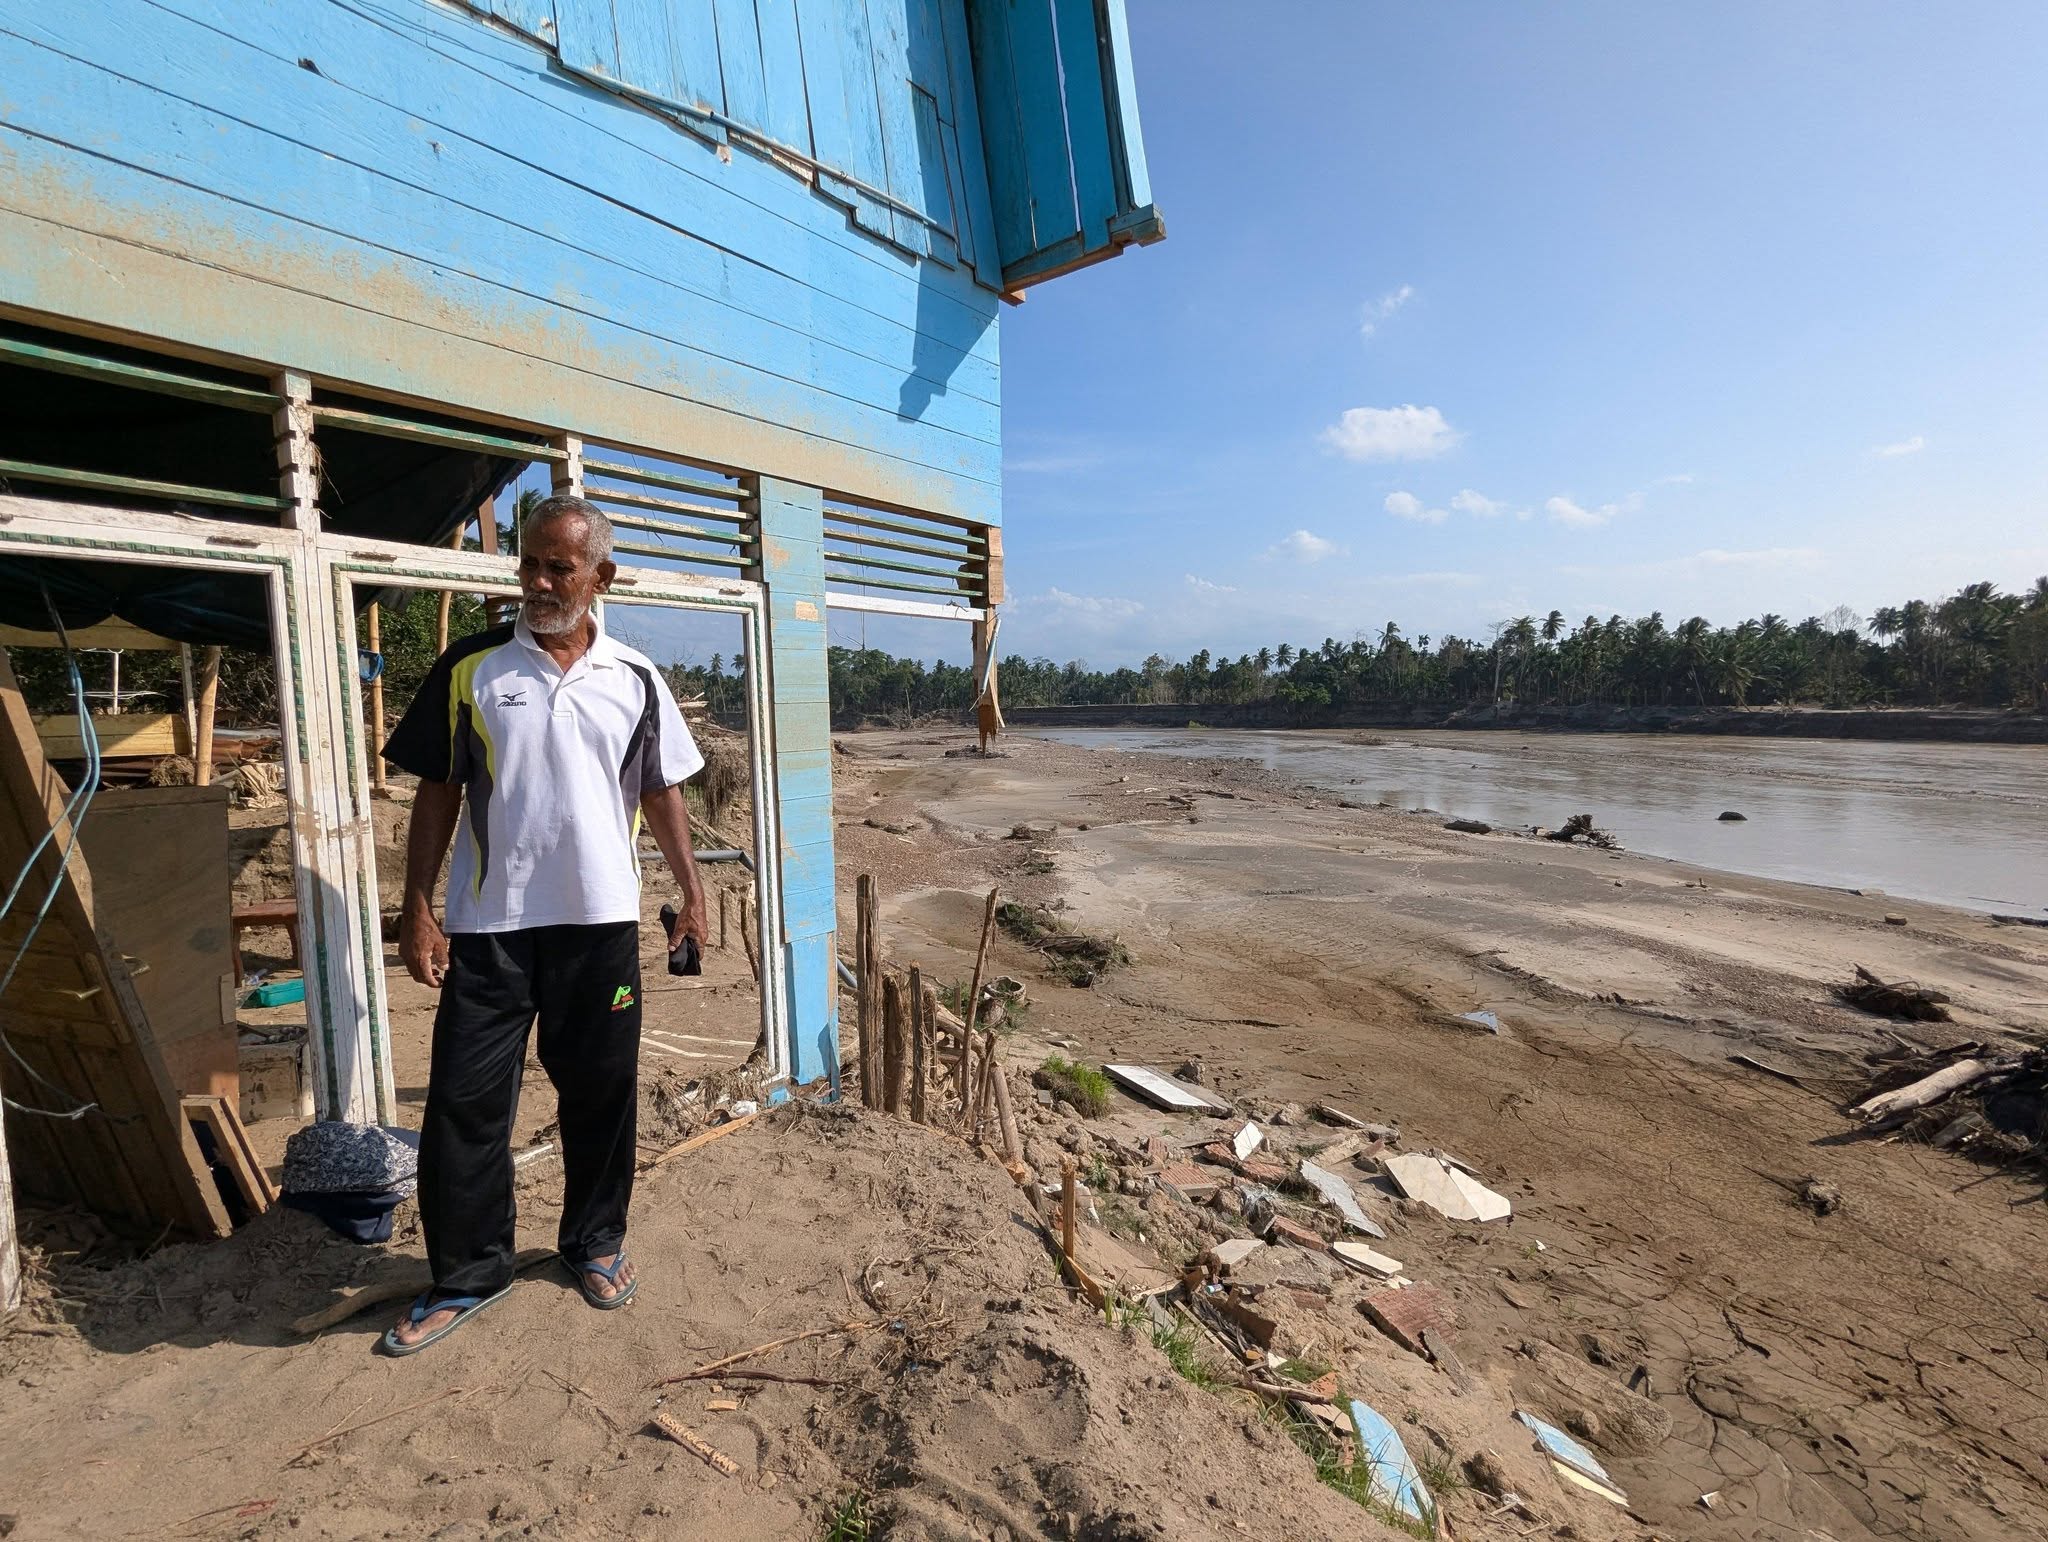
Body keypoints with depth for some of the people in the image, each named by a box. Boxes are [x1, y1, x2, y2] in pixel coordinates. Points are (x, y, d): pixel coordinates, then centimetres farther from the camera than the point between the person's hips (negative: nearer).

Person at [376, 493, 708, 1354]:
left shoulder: (635, 680, 3)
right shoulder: (469, 668, 0)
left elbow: (660, 793, 9)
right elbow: (437, 793, 1)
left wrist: (691, 890, 9)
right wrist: (418, 912, -3)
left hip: (600, 923, 1)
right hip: (488, 925, 0)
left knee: (600, 1094, 12)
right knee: (465, 1102, 6)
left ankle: (595, 1243, 33)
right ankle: (466, 1274, 27)